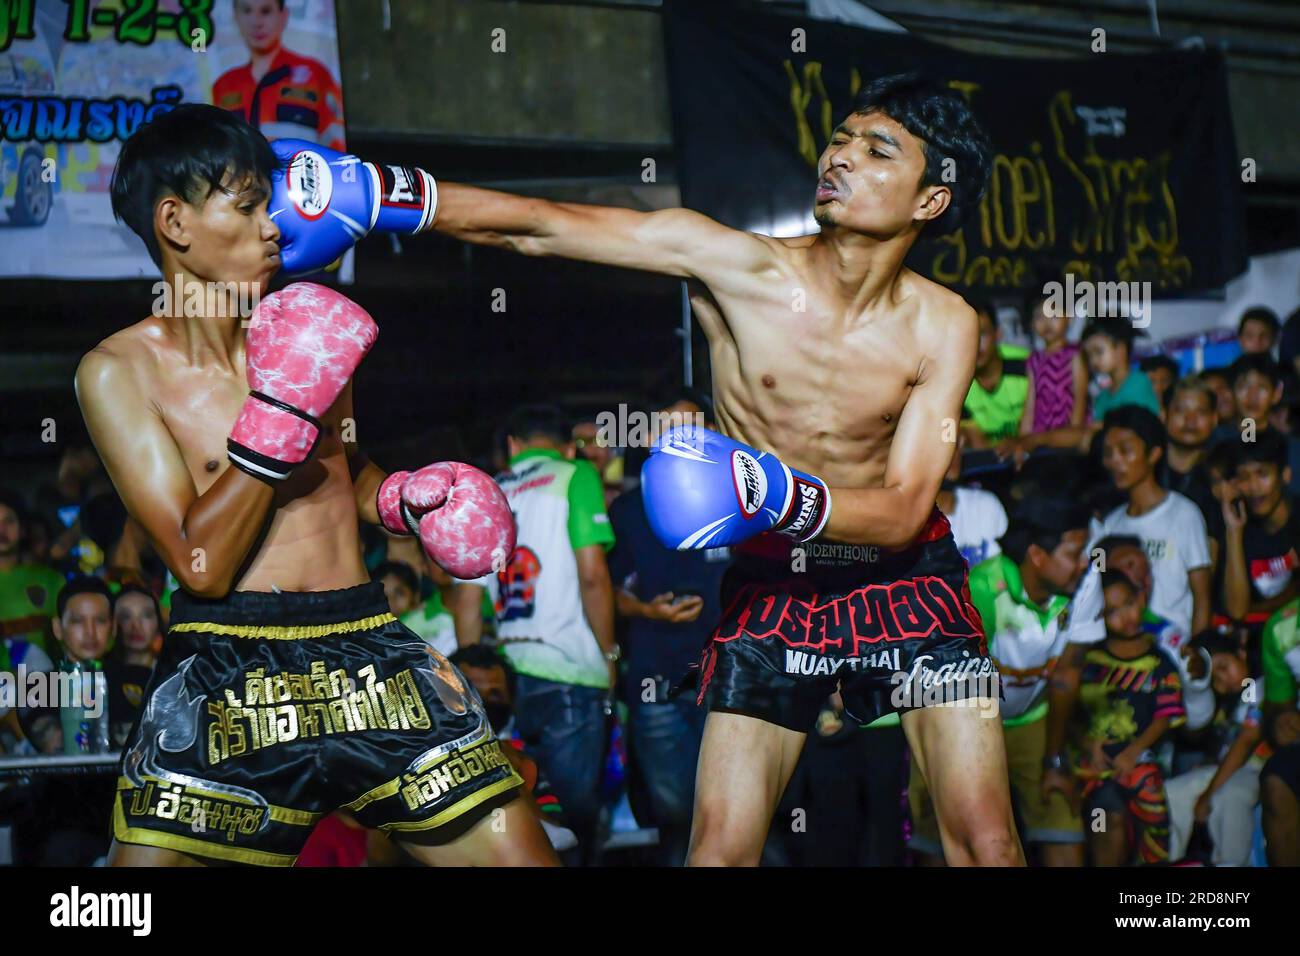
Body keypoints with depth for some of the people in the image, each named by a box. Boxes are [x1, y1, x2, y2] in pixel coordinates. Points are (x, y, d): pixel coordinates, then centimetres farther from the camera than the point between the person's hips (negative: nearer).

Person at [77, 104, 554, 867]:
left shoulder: (311, 333, 12)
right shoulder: (120, 372, -1)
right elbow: (202, 566, -10)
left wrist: (405, 496, 9)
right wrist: (277, 412, -15)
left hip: (369, 653, 4)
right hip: (225, 679, -3)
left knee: (518, 852, -4)